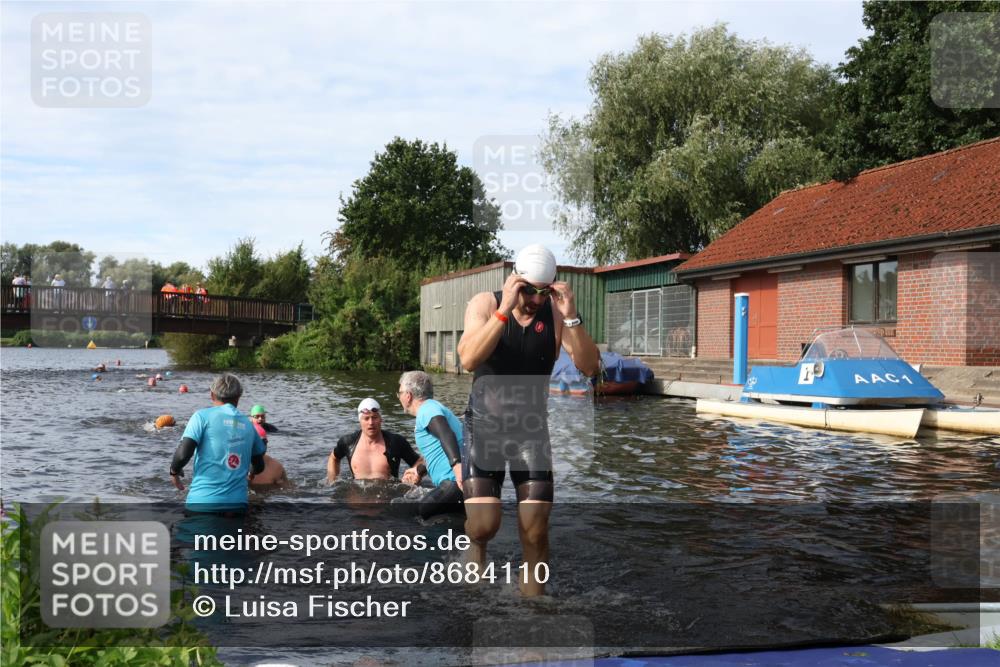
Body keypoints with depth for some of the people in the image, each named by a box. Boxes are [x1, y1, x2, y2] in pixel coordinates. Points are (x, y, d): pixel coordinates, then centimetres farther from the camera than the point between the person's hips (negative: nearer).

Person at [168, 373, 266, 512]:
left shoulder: (202, 416, -1)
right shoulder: (248, 424, 12)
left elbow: (183, 453, -12)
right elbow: (259, 467, 20)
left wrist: (174, 471, 10)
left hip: (202, 501, -4)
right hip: (237, 503, 4)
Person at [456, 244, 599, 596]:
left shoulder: (556, 311, -4)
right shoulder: (484, 303, -7)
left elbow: (590, 367, -12)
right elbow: (468, 359, -23)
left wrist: (571, 317, -24)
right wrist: (504, 310, -30)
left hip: (532, 429, 2)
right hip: (484, 425, -1)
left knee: (536, 532, 0)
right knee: (483, 525, -13)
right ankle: (474, 547, 19)